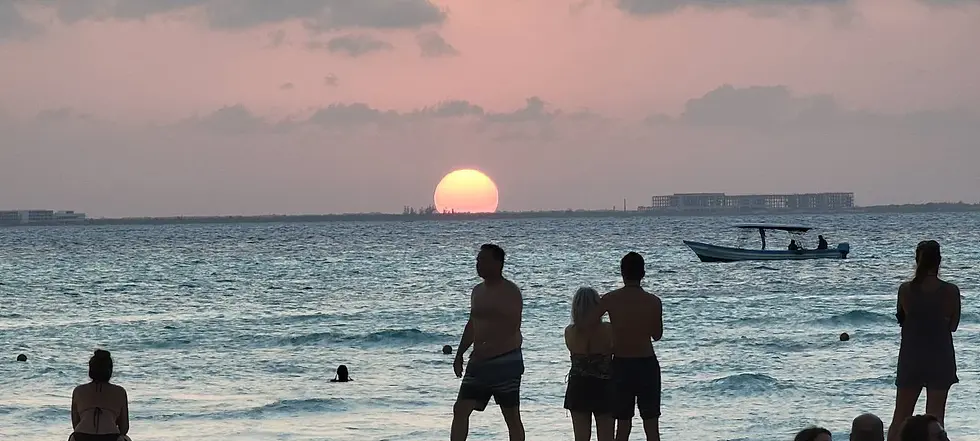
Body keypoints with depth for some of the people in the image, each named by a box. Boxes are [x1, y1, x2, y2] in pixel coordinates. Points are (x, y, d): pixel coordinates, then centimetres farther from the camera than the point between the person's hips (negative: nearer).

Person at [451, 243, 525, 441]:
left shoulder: (510, 292, -10)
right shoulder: (478, 291, 15)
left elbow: (511, 328, -19)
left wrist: (488, 349, -27)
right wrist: (460, 354, 17)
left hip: (506, 361, -8)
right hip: (479, 361, 8)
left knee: (512, 416, 0)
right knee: (460, 410, 1)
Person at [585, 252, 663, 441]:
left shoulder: (610, 300, -8)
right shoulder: (654, 302, -8)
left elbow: (588, 324, -15)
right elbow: (657, 335, 4)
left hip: (621, 365, 1)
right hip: (647, 364, -1)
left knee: (623, 425, 9)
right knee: (651, 425, 5)